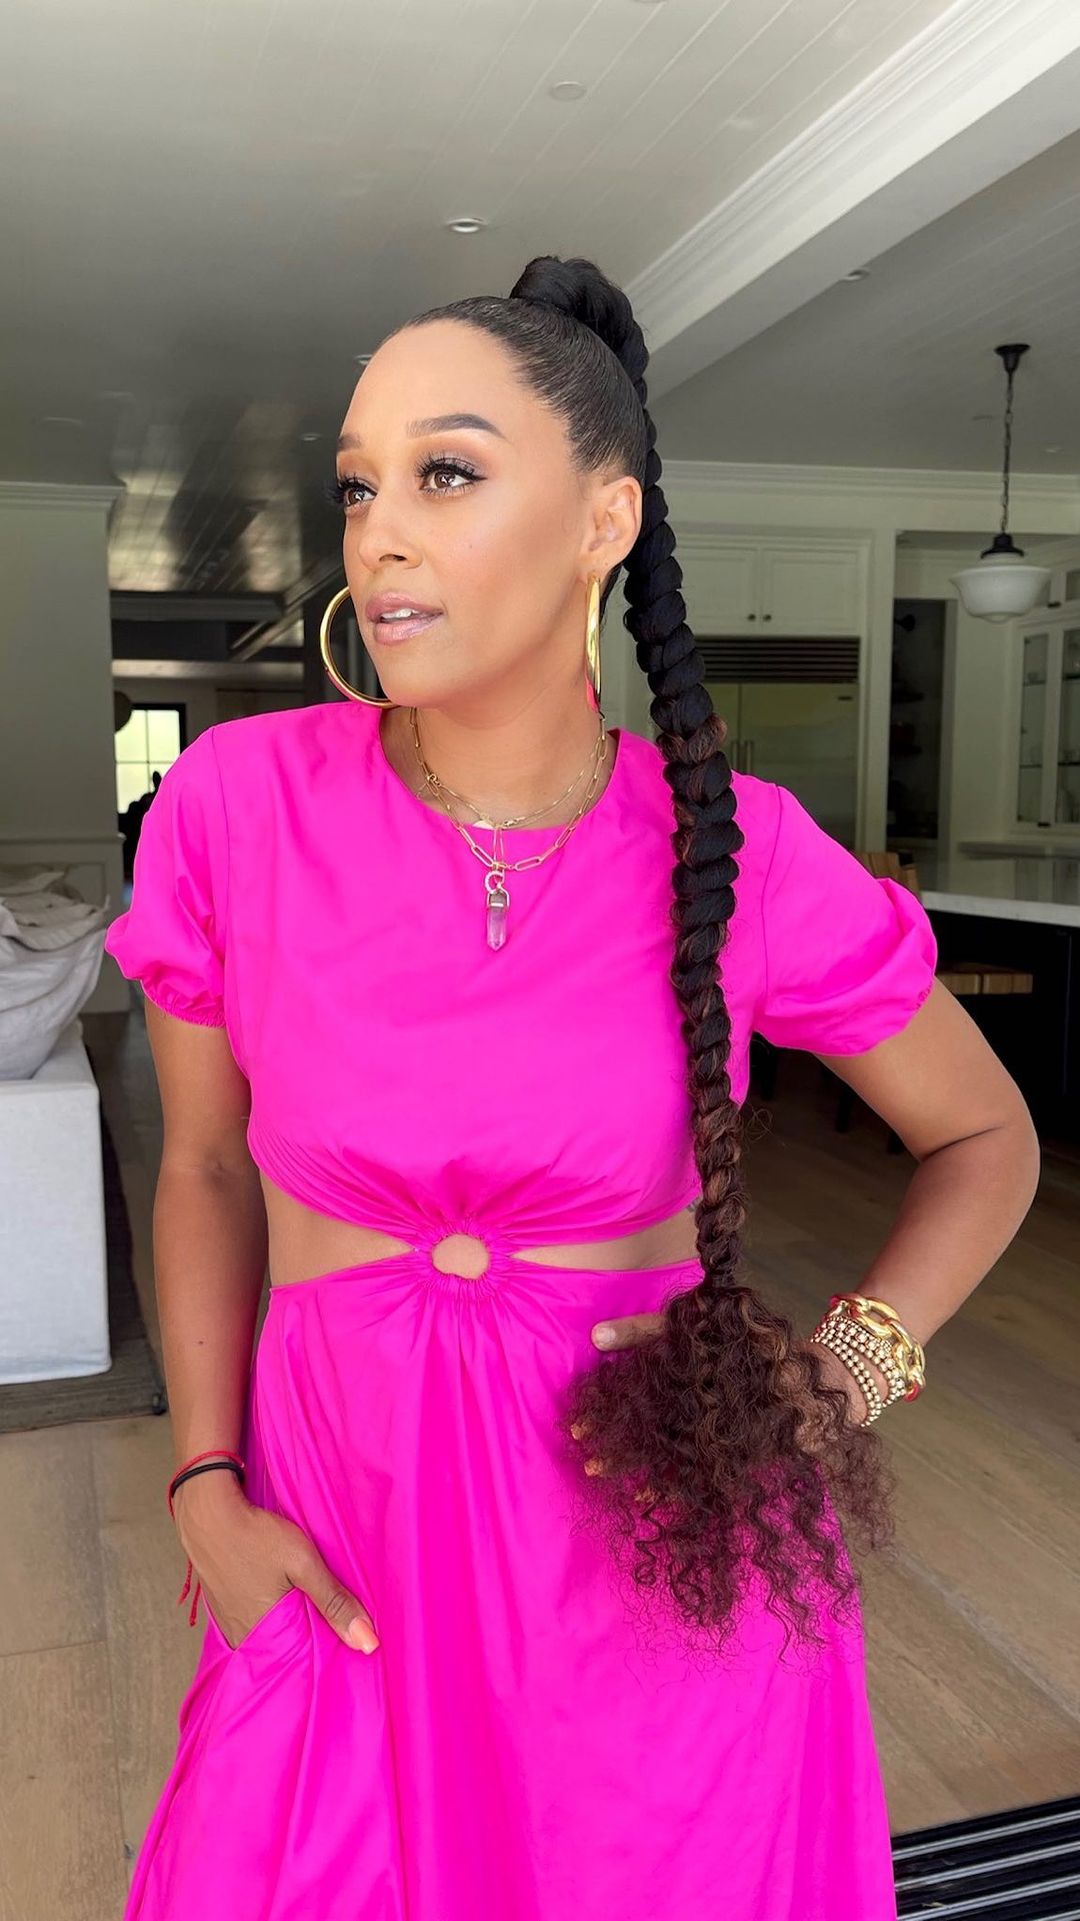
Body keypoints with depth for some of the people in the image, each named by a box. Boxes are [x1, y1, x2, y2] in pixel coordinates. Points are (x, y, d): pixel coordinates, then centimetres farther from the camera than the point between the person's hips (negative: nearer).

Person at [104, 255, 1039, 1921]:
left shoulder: (742, 855, -13)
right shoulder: (239, 805, -10)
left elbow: (988, 1141, 3)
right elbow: (207, 1169, 4)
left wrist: (850, 1373, -10)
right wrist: (205, 1488, -4)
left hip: (674, 1561, 0)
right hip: (350, 1557, 1)